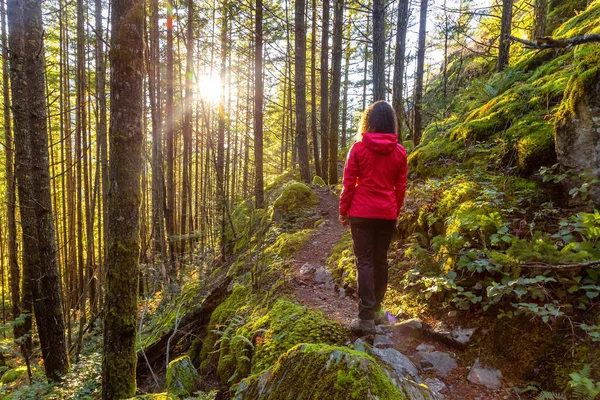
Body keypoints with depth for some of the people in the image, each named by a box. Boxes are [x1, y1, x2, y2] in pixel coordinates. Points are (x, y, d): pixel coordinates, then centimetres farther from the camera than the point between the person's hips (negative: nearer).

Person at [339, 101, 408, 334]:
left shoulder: (358, 148, -5)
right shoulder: (399, 152, 4)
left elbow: (348, 183, -4)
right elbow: (400, 187, 8)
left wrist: (343, 210, 5)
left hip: (362, 212, -3)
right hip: (387, 214, 3)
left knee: (364, 262, 0)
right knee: (381, 260, 15)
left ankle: (366, 318, -2)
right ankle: (376, 309, 26)